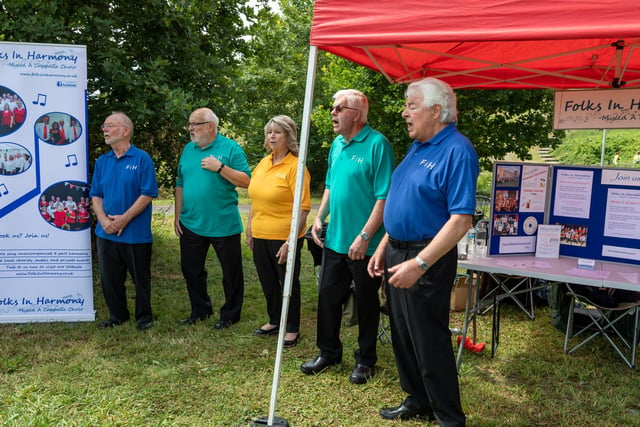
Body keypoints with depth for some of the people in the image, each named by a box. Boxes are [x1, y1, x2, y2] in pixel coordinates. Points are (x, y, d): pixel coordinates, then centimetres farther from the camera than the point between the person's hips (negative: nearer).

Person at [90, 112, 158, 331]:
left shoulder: (142, 159, -7)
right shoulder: (102, 161, 10)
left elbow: (148, 194, -12)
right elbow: (96, 195, 9)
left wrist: (124, 218, -16)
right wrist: (104, 220, -8)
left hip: (135, 233, -5)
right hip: (106, 233, 5)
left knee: (141, 278, 7)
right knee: (109, 278, 12)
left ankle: (144, 316, 24)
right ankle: (117, 315, 30)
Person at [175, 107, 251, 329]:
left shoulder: (230, 148, -6)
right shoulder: (188, 149, 10)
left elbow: (246, 181, -12)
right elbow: (180, 184, 14)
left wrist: (220, 167, -20)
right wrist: (178, 216, 9)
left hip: (223, 225, -5)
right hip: (190, 224, 5)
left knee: (231, 272, 6)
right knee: (191, 269, 15)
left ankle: (230, 314, 22)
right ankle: (200, 310, 33)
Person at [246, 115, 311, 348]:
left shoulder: (295, 166, -15)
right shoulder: (263, 163, 8)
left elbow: (303, 208, -19)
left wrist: (290, 241, -22)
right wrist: (249, 228, 15)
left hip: (284, 237, -7)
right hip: (260, 236, 7)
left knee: (288, 283, 7)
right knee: (268, 281, 19)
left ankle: (292, 329, 23)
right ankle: (275, 321, 38)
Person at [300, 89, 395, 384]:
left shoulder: (377, 144, -15)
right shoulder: (337, 144, 9)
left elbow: (384, 197, -20)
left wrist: (365, 236, -23)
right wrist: (319, 218, 9)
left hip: (363, 245, -7)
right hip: (334, 239, 7)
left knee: (366, 302, 9)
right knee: (327, 296, 15)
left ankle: (365, 360, 26)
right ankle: (329, 352, 33)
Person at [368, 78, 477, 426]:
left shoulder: (457, 151, -18)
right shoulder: (417, 146, 10)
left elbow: (461, 220, -24)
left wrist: (419, 264, -28)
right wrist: (383, 247, 13)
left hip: (427, 258, -9)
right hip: (396, 252, 9)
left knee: (430, 342, 3)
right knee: (402, 335, 18)